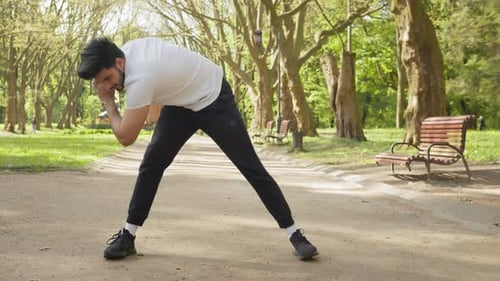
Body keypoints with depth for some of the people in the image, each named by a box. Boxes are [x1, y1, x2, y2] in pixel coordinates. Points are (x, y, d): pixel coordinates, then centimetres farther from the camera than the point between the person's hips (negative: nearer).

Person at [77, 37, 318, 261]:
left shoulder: (140, 78, -37)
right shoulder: (126, 50, -11)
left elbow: (126, 137, -29)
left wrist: (107, 101, -16)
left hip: (214, 98, -8)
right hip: (182, 101, 8)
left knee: (250, 166, -7)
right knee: (151, 162, -4)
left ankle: (294, 233, 1)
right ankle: (128, 234, 3)